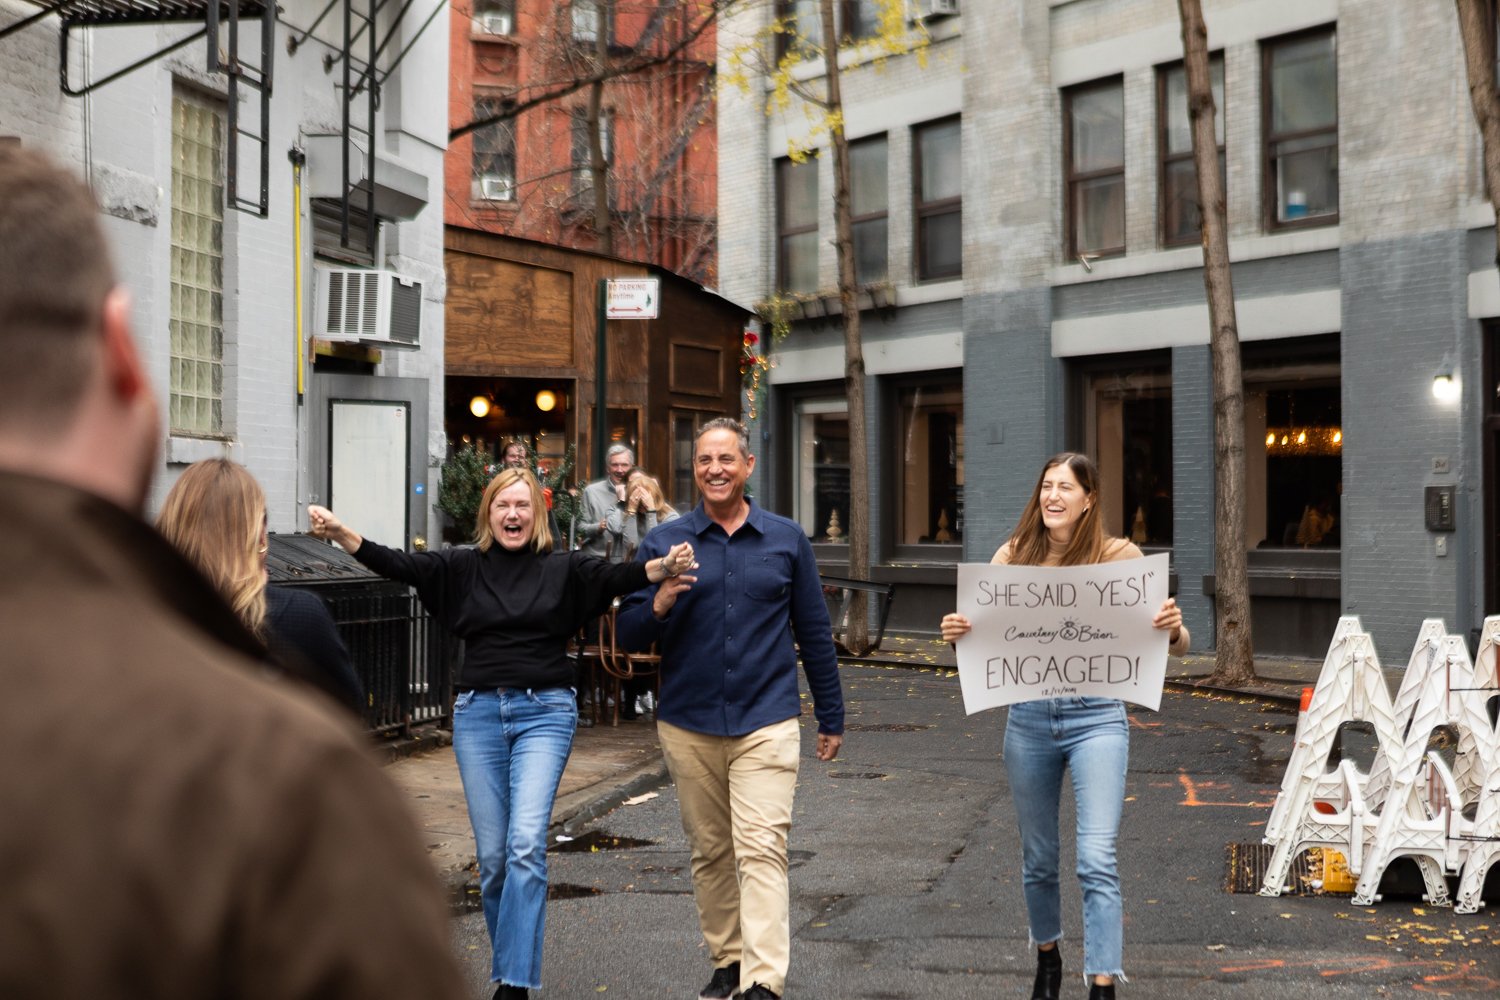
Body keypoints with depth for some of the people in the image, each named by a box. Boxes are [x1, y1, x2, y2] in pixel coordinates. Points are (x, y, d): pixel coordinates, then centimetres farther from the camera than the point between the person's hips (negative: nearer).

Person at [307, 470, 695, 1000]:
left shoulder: (562, 568, 1)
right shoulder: (463, 567, 5)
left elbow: (614, 575, -14)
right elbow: (399, 564, -6)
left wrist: (663, 566, -34)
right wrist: (340, 533, -21)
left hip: (544, 712, -2)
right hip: (478, 713, 2)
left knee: (526, 843, -14)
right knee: (492, 853, 6)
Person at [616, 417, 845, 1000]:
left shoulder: (786, 540, 5)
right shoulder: (663, 543, 4)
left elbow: (814, 633, 11)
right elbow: (629, 635, 2)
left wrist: (832, 718, 13)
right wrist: (661, 601, -19)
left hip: (767, 723, -2)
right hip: (688, 727, 2)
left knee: (762, 851, -12)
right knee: (710, 853, 11)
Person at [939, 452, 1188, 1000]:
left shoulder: (1119, 557, -5)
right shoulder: (1013, 556, 1)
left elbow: (1178, 646, -4)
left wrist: (1173, 628, -27)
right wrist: (957, 632, -17)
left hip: (1096, 718, -3)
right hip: (1029, 717, 3)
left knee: (1097, 861, -12)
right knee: (1038, 858, 16)